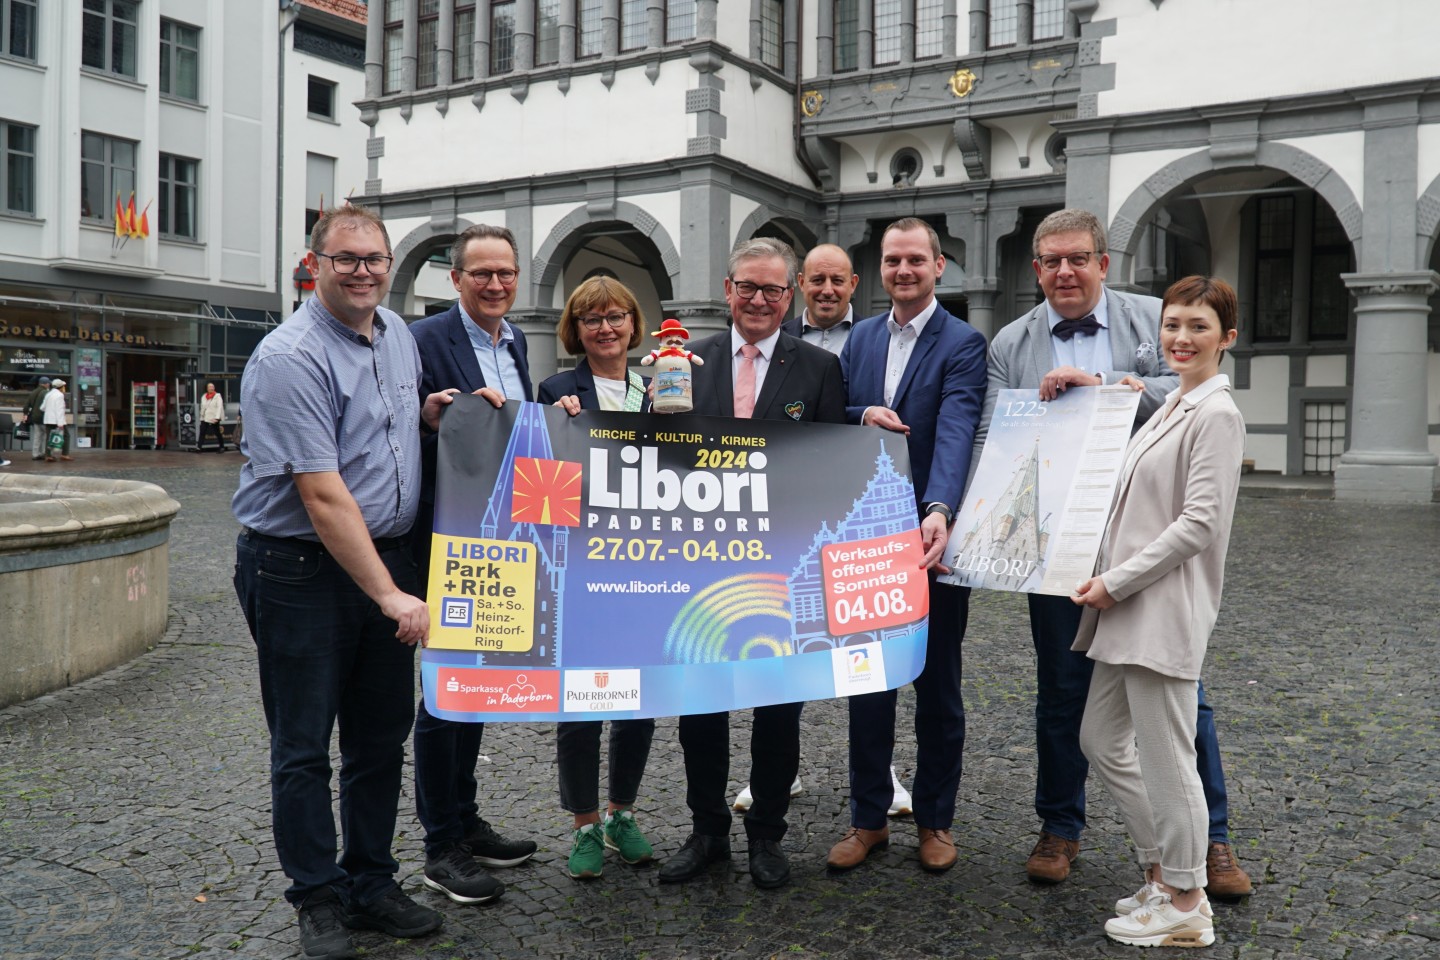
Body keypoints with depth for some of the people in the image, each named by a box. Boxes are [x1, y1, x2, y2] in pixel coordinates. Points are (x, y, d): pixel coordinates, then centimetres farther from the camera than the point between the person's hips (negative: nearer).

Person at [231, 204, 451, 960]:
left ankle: (371, 884, 28)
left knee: (381, 735, 13)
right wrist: (390, 597, -22)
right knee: (303, 746, 5)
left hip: (387, 556, 7)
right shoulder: (290, 358, -17)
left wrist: (432, 413, 3)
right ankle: (319, 899, 20)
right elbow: (324, 498, -21)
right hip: (300, 568, -7)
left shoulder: (398, 335, 7)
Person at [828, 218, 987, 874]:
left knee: (937, 684, 10)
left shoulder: (962, 344, -8)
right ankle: (868, 819, 24)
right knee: (866, 681, 11)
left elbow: (955, 432, -22)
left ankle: (935, 820, 25)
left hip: (933, 535, -4)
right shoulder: (860, 338, 10)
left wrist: (939, 513, -38)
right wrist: (863, 415, -13)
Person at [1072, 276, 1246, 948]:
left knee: (1165, 757, 0)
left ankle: (1186, 905, 17)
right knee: (1101, 738, 16)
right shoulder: (1169, 406, 15)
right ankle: (1162, 872, 30)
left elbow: (1199, 521, -18)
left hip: (1166, 608, -10)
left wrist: (1116, 583, -16)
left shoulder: (1216, 415, -12)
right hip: (1127, 606, 10)